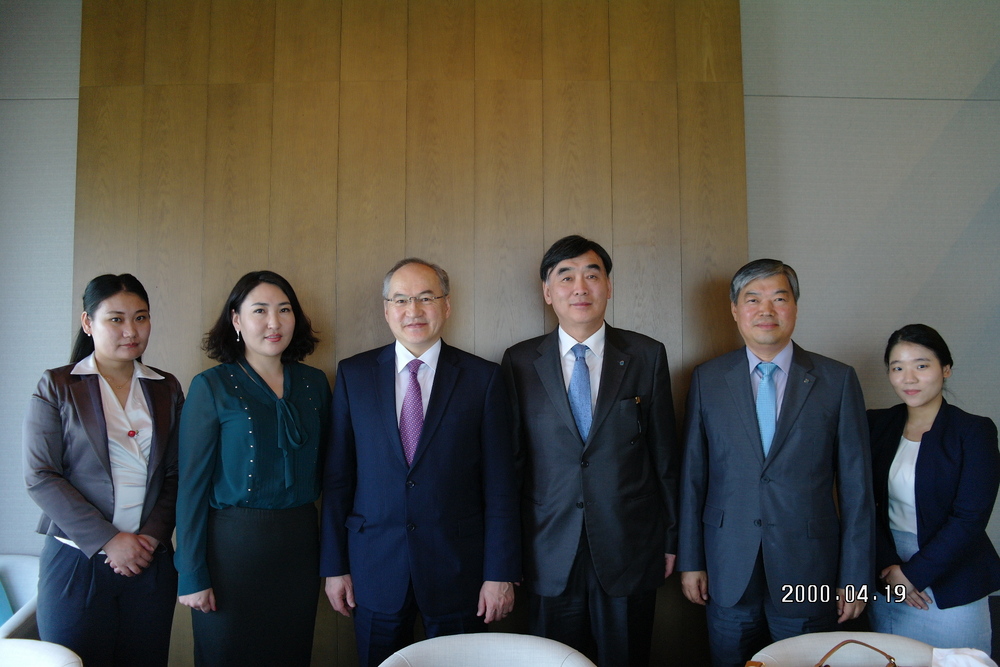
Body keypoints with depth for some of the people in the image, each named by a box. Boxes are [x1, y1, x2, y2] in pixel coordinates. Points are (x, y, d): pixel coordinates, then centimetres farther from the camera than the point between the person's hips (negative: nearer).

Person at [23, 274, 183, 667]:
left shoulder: (166, 389, 8)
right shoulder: (57, 387, 0)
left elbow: (176, 474, 7)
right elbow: (40, 477, -8)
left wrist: (153, 535, -8)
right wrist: (107, 541, -13)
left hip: (150, 563, 3)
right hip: (76, 561, -2)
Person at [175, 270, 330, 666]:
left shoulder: (314, 383, 5)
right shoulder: (211, 387, -7)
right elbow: (192, 484, -7)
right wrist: (192, 576, -8)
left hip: (299, 544, 4)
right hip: (232, 544, -3)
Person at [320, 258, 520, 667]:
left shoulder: (483, 378, -3)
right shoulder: (353, 374, 2)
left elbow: (499, 485, -4)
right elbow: (337, 477, 3)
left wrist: (500, 573, -6)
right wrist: (334, 566, 2)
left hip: (457, 569, -1)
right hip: (375, 568, 1)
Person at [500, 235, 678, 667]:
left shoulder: (647, 356, 0)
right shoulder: (520, 362, 0)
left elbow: (664, 453, 3)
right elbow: (510, 457, 3)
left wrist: (671, 539, 6)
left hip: (630, 550, 0)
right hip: (550, 554, 0)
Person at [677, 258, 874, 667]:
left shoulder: (838, 380, -1)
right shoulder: (707, 380, 1)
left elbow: (856, 484, -1)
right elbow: (693, 475, 3)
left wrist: (856, 576, -1)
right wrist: (690, 560, 2)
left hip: (809, 569, -1)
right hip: (728, 570, 1)